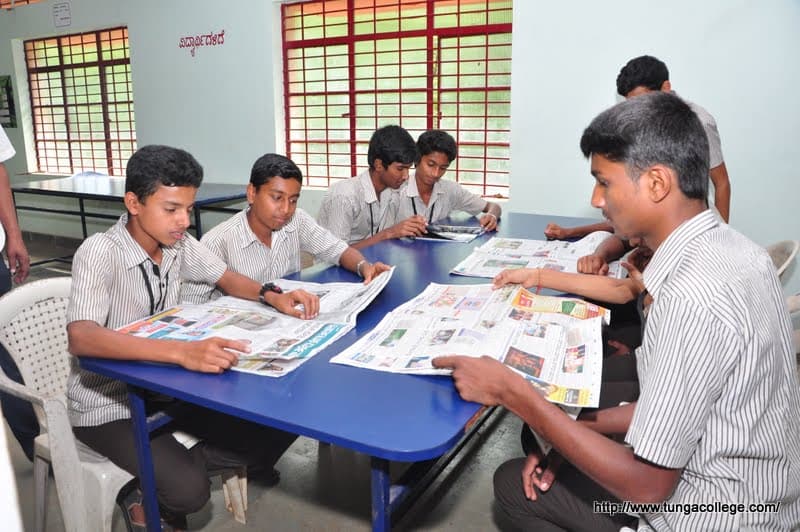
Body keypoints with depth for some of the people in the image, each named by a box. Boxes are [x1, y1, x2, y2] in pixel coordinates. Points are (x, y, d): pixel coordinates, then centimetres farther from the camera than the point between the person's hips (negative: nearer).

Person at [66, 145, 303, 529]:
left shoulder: (179, 244, -5)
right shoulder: (100, 252, -24)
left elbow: (227, 279, 8)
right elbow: (80, 338, -38)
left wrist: (271, 296, -15)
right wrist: (182, 352, -52)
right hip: (108, 405, -6)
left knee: (278, 426, -6)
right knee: (188, 489, -27)